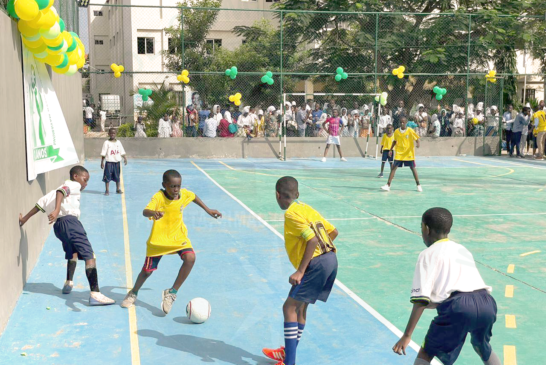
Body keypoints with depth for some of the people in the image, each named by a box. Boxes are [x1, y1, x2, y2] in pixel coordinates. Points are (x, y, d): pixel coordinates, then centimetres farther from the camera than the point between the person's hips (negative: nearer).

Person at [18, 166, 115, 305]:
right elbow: (61, 192, -14)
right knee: (89, 256, -14)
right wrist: (57, 210, -29)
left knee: (72, 252, 35)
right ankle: (95, 294, -26)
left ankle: (68, 283, 44)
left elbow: (42, 203, 27)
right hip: (69, 221, -9)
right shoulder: (74, 185, 9)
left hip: (58, 225, 9)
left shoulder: (61, 187, 32)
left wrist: (25, 218, 30)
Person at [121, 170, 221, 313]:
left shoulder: (184, 194, -9)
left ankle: (172, 293, -10)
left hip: (178, 237, 3)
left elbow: (194, 197, 16)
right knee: (148, 270, 8)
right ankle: (133, 293, 40)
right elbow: (145, 211, -41)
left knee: (190, 258, -25)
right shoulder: (158, 197, -23)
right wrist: (153, 213, -63)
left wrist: (208, 210, 22)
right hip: (158, 239, -3)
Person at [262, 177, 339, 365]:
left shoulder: (291, 214, -10)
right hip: (330, 259, 9)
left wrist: (300, 271, -19)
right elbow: (333, 232, 17)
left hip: (316, 264, -9)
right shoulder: (307, 208, 16)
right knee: (300, 306, 20)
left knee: (290, 307, -3)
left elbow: (313, 239, -21)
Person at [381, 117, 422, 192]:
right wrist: (391, 150, 9)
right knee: (394, 168, -7)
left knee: (413, 168, 4)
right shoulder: (396, 131, 1)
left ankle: (418, 185, 17)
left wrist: (417, 143, -26)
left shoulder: (410, 131, -8)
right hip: (398, 153, 2)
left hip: (409, 153, -2)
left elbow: (416, 138, -5)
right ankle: (388, 185, -9)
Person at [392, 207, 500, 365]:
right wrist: (436, 303, 48)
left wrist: (407, 335, 0)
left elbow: (421, 300, 0)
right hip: (486, 303, 6)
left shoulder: (428, 254, 11)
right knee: (483, 347, 34)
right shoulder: (463, 249, 30)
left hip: (458, 306, -6)